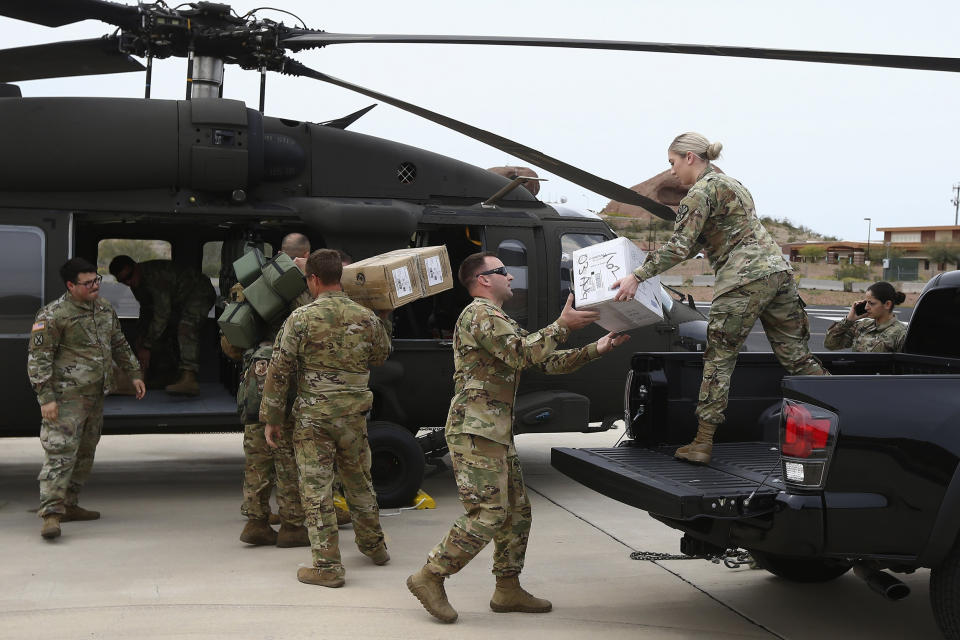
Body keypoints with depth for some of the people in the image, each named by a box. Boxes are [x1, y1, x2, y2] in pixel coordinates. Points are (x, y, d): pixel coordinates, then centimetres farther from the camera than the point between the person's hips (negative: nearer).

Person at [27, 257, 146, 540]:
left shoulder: (104, 308, 12)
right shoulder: (53, 315, -12)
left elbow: (119, 344, 24)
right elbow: (38, 358, -12)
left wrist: (134, 373, 20)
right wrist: (46, 397, -18)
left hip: (96, 395, 8)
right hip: (67, 397, -8)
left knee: (85, 454, 14)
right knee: (60, 452, -14)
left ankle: (69, 505, 24)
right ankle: (51, 513, -15)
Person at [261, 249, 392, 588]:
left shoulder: (301, 318, -9)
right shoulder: (366, 317, 1)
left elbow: (279, 371, -7)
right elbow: (381, 356, 19)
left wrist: (272, 419, 1)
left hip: (313, 416, -4)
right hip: (354, 416, 4)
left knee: (316, 488, 2)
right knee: (359, 481, 21)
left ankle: (327, 566, 2)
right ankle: (373, 545, 37)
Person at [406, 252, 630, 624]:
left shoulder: (502, 322, 25)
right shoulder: (480, 313, -9)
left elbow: (548, 361, 20)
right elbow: (522, 354, -23)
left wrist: (595, 350, 10)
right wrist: (562, 325, -18)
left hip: (497, 433, 11)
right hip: (475, 430, -11)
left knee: (517, 512, 12)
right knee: (488, 515, -13)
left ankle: (508, 590, 19)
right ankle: (429, 578, -4)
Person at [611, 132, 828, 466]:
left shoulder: (702, 191, -4)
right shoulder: (729, 182, 25)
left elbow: (680, 245, -15)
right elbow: (696, 244, 28)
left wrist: (638, 276, -16)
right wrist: (650, 264, 26)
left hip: (745, 278, -9)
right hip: (777, 269, 9)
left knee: (719, 358, -3)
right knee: (795, 355, 11)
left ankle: (702, 444, 0)